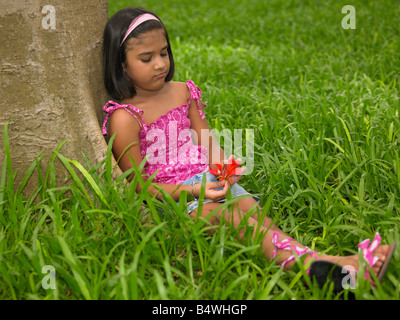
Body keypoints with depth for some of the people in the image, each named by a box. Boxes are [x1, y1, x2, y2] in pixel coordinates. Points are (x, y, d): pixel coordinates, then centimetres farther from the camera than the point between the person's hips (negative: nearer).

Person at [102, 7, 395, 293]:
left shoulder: (182, 93, 12)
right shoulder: (124, 119, -10)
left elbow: (206, 141, 13)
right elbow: (139, 184, -11)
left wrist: (223, 166, -11)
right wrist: (193, 191, -23)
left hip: (208, 179, 6)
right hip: (170, 196, -5)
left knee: (252, 208, -24)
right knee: (231, 217, -32)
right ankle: (312, 261, -53)